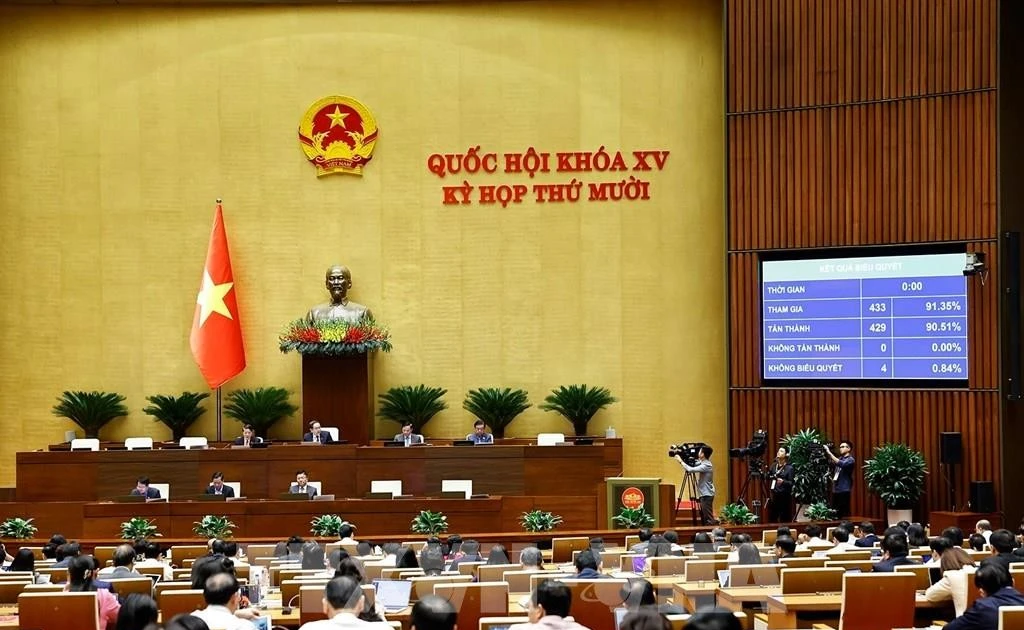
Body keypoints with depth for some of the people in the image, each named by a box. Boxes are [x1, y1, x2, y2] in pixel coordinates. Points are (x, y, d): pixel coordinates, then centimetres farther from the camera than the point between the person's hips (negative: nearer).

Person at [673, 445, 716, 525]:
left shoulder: (706, 465, -20)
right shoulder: (703, 463, 9)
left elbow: (690, 469, -26)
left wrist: (681, 461, -14)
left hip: (707, 495, -10)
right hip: (704, 494, 10)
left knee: (709, 519, -10)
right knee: (704, 518, 14)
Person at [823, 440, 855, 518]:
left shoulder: (850, 460, -6)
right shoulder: (840, 458, 18)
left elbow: (841, 464, -24)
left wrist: (829, 453, -26)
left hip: (844, 490, -7)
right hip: (835, 489, 7)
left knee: (844, 513, -8)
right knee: (835, 512, 7)